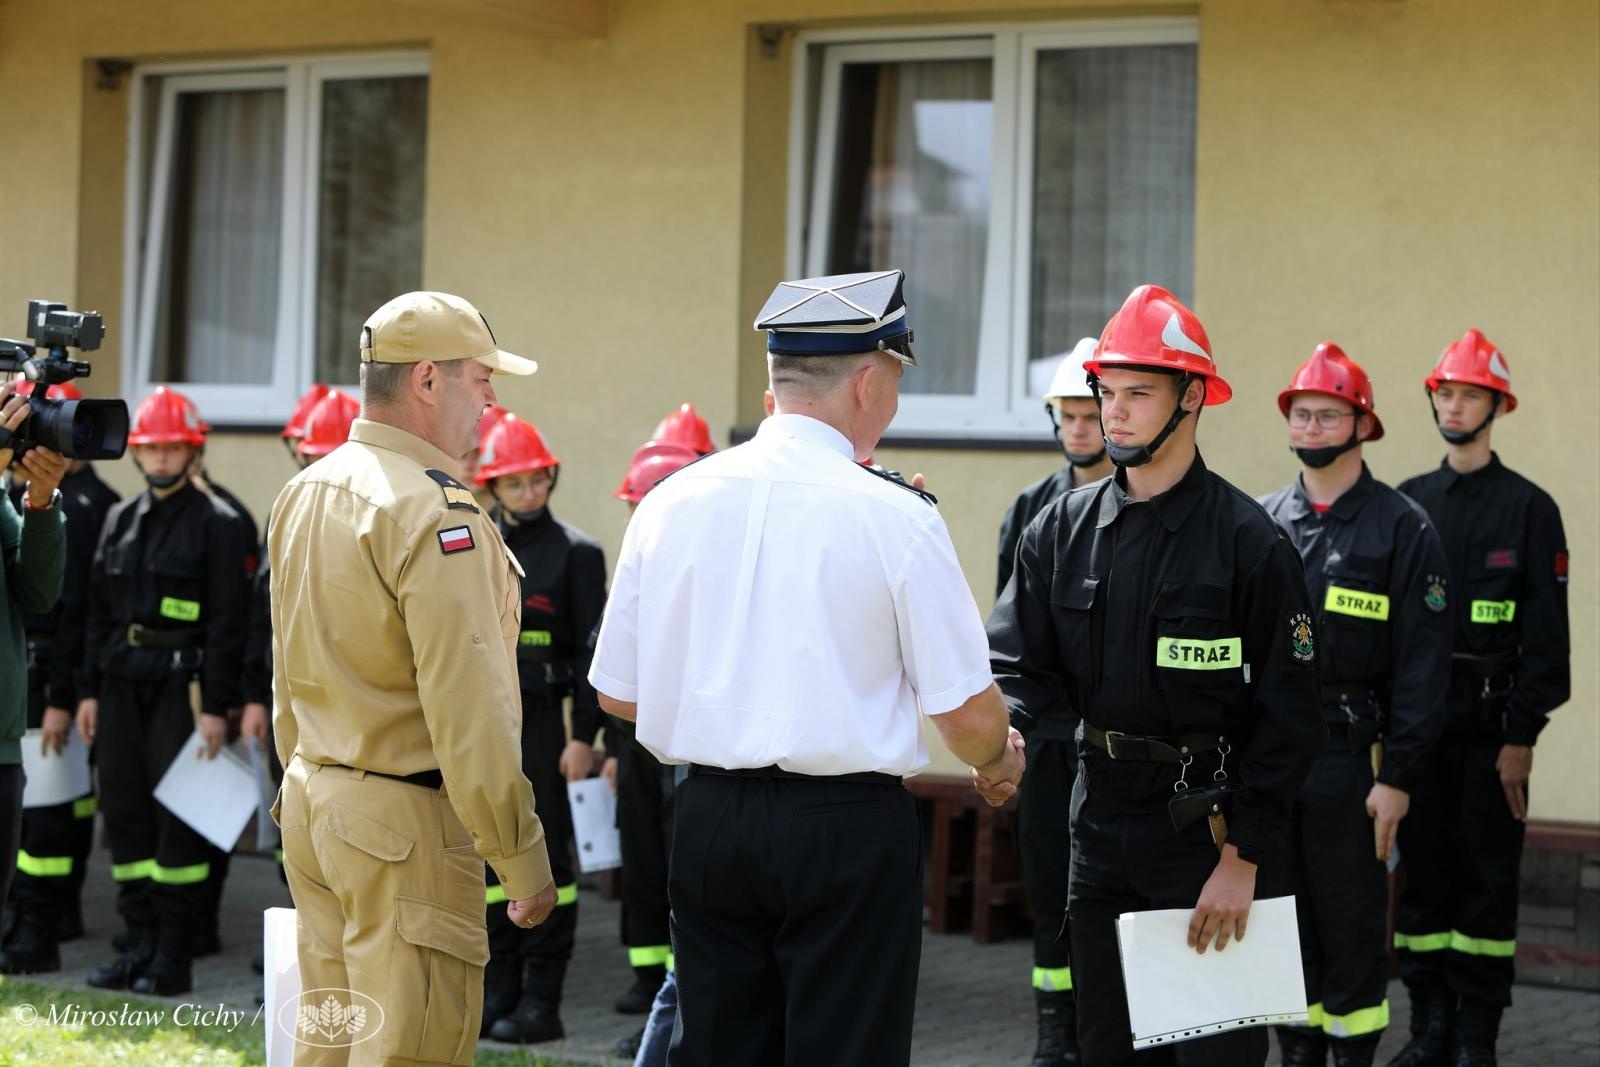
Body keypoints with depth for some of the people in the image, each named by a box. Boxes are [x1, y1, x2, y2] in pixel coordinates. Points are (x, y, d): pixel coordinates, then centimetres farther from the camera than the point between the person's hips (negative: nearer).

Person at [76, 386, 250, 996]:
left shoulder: (217, 524, -4)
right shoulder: (120, 521, 13)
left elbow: (227, 620, -8)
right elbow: (99, 612, 17)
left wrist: (216, 705, -13)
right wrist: (90, 690, 11)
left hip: (182, 683, -6)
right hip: (123, 685, 6)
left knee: (179, 820, -4)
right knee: (125, 814, 7)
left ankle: (174, 957, 1)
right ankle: (140, 943, 15)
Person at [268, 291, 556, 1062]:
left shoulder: (303, 493, 11)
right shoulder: (435, 514, -17)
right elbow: (468, 712, -20)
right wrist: (522, 859, -16)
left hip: (312, 804, 9)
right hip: (407, 824, -9)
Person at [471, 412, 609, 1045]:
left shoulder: (577, 552, -2)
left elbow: (591, 651, -6)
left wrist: (584, 736, -11)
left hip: (541, 725, -5)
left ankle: (541, 1002, 2)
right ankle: (497, 991, 16)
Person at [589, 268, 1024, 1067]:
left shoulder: (671, 502, 2)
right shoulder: (894, 516, -11)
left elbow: (617, 692, 9)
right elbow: (967, 712, -8)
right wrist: (997, 767, 15)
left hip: (707, 819, 5)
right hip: (846, 824, -4)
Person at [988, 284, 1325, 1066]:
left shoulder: (1248, 540, -9)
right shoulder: (1063, 529, 5)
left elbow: (1287, 717, -9)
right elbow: (1019, 660, 2)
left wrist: (1244, 856, -13)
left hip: (1209, 826, -5)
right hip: (1102, 817, 5)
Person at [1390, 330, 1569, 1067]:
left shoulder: (1529, 507, -1)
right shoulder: (1407, 502, 10)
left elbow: (1546, 629, -4)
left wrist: (1522, 734, -10)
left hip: (1492, 715, -3)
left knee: (1487, 872, 0)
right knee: (1422, 868, 6)